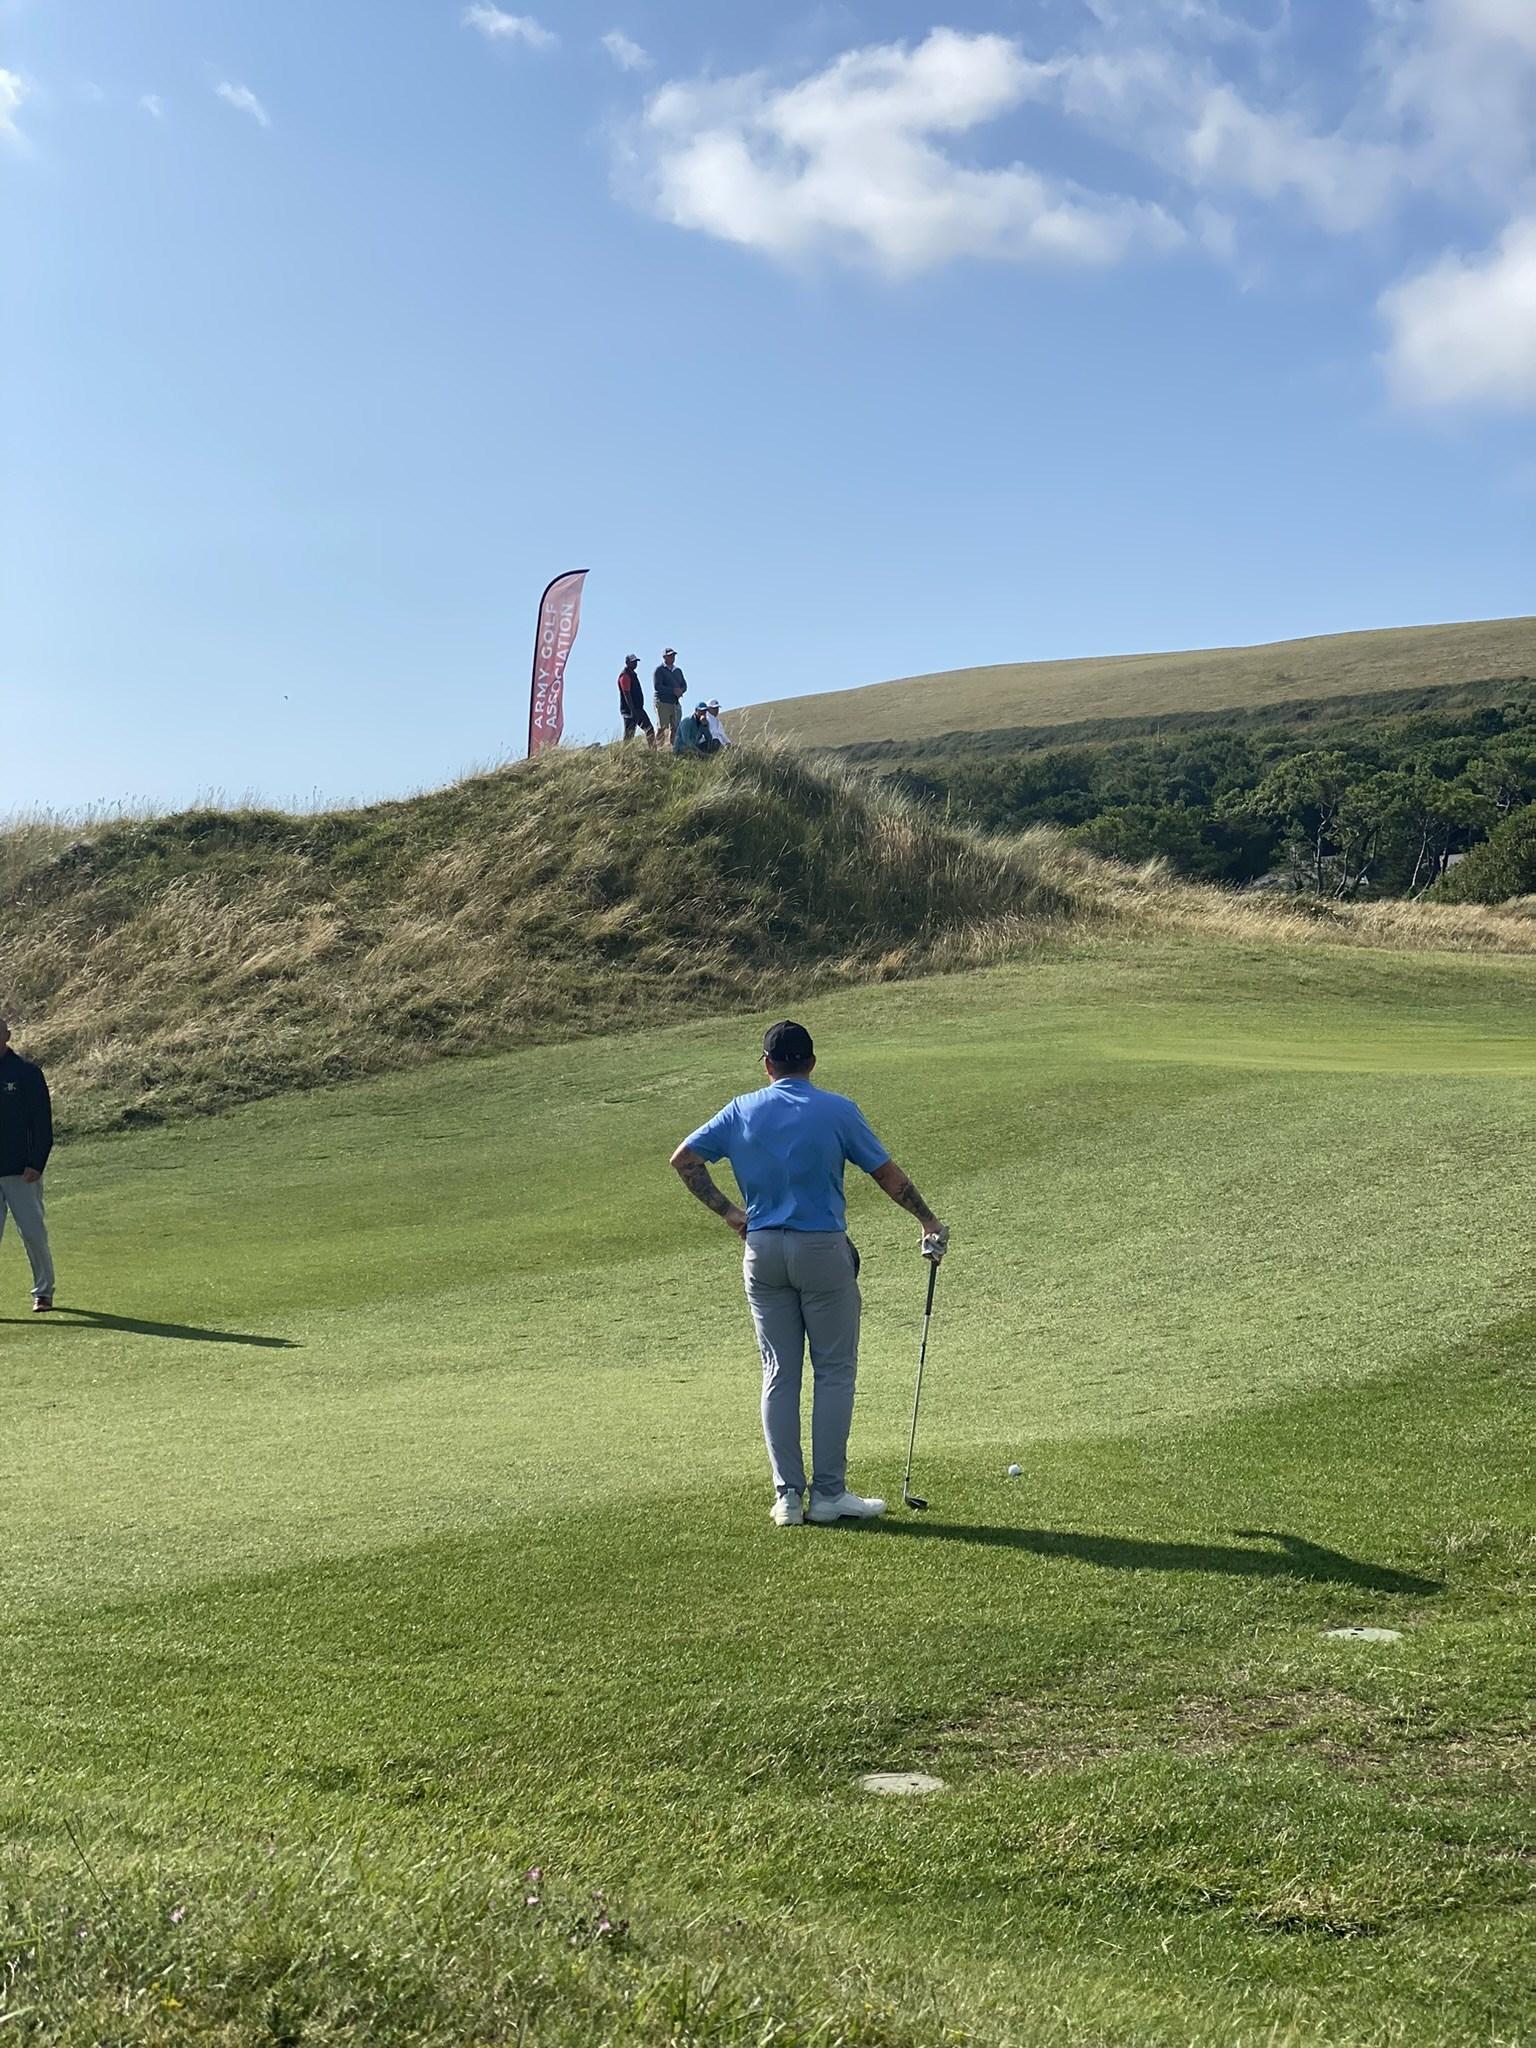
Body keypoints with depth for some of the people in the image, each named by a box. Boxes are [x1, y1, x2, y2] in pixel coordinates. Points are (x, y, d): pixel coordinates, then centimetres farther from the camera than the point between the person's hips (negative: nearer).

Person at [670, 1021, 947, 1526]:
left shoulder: (742, 1111, 5)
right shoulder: (837, 1111, -4)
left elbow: (683, 1159, 6)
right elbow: (887, 1174, 1)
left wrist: (726, 1210, 10)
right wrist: (928, 1221, 14)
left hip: (762, 1250, 4)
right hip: (822, 1248, -3)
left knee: (779, 1373, 8)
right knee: (834, 1371, 4)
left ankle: (787, 1495, 8)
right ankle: (828, 1493, 3)